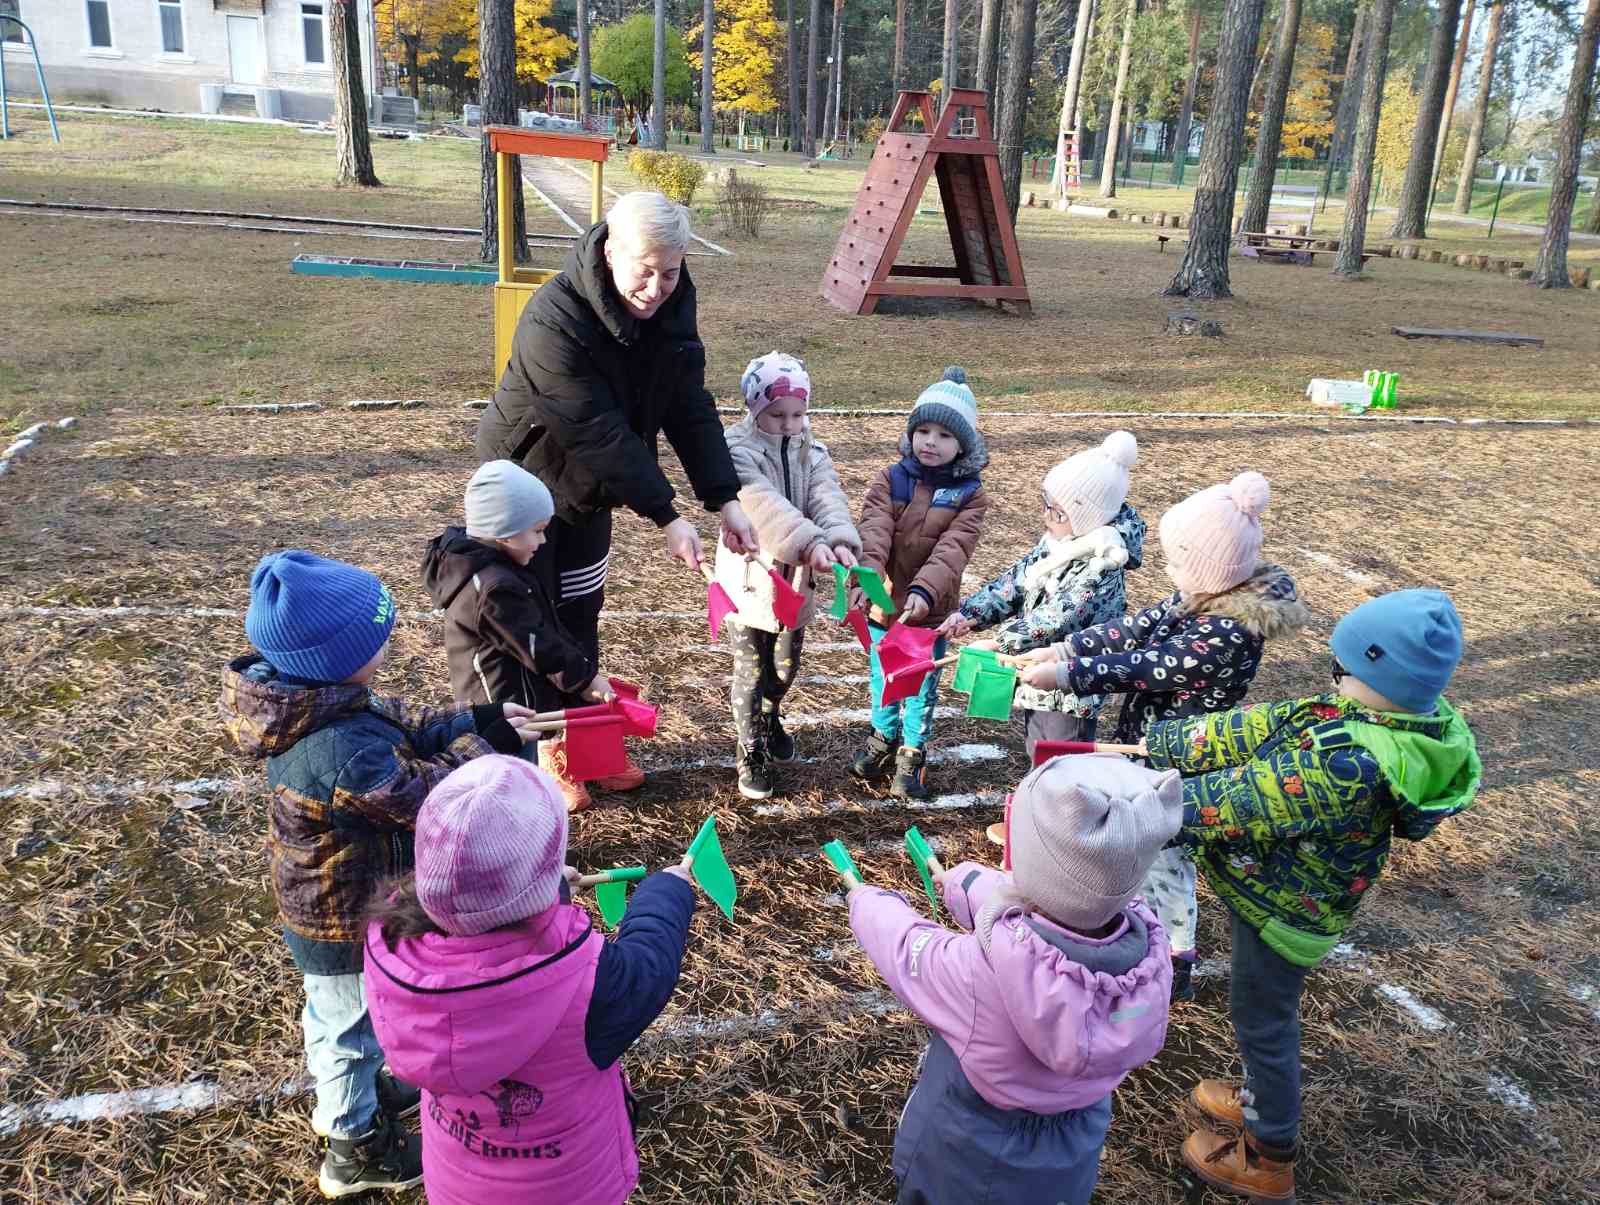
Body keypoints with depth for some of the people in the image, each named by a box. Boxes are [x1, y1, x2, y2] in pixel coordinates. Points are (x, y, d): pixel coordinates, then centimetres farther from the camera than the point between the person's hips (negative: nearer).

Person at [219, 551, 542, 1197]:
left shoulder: (310, 700, -13)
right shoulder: (341, 752, -42)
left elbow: (396, 724, -2)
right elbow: (427, 794, -30)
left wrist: (471, 721, -10)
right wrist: (483, 744, -15)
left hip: (318, 900, 9)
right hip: (348, 920, -9)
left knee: (335, 1010, 32)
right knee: (353, 1021, 17)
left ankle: (346, 1094, 60)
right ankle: (357, 1149, 43)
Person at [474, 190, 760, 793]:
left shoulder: (671, 308, -11)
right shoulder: (554, 321, -33)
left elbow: (690, 408, -12)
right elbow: (599, 433, -34)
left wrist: (726, 500, -21)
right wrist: (667, 517, -33)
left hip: (588, 490, 7)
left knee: (580, 618, 17)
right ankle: (538, 753, 21)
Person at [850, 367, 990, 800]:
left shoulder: (969, 494, -9)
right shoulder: (889, 480, -6)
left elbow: (953, 549, -22)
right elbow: (874, 532, -21)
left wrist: (923, 590, -38)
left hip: (931, 611, -1)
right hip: (884, 605, 1)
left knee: (922, 687, 15)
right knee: (883, 679, 20)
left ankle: (912, 753, 36)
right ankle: (884, 737, 46)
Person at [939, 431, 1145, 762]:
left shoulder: (1102, 568, -23)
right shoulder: (1054, 544, 3)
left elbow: (1054, 622, -28)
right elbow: (1012, 583, 4)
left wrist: (998, 643, -24)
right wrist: (969, 614, -10)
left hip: (1070, 691, -8)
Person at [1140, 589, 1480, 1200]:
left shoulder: (1345, 764, -39)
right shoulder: (1404, 719, -10)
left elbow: (1235, 805, -30)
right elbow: (1270, 725, -6)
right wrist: (1157, 744, -3)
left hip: (1283, 909, -8)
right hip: (1288, 891, 8)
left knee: (1262, 1020, 14)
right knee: (1267, 1013, 29)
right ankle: (1264, 1099, 54)